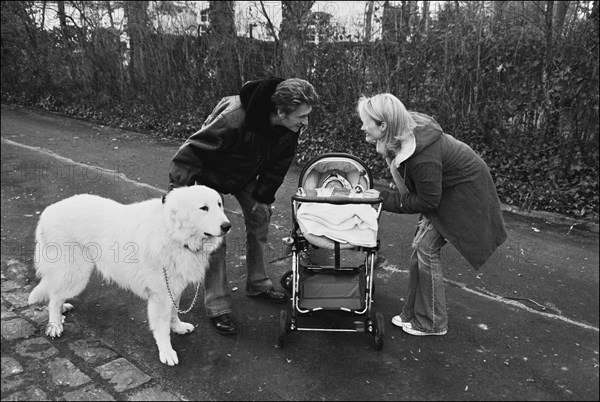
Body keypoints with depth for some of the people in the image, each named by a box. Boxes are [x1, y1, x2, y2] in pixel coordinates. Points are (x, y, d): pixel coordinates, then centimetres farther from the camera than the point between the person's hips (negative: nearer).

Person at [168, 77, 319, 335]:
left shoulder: (291, 128, -21)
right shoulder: (234, 119, -43)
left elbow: (278, 165, -4)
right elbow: (191, 151, -36)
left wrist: (264, 196, -4)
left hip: (246, 174, 6)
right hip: (211, 175, -6)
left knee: (260, 220, 5)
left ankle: (258, 284, 25)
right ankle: (216, 307, 4)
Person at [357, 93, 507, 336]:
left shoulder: (422, 158, -38)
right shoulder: (409, 129, -11)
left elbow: (428, 201, -25)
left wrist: (386, 199, -22)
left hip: (464, 193, -9)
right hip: (442, 188, 9)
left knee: (426, 247, -8)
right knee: (420, 246, 7)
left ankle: (432, 324, 8)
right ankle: (413, 314, 19)